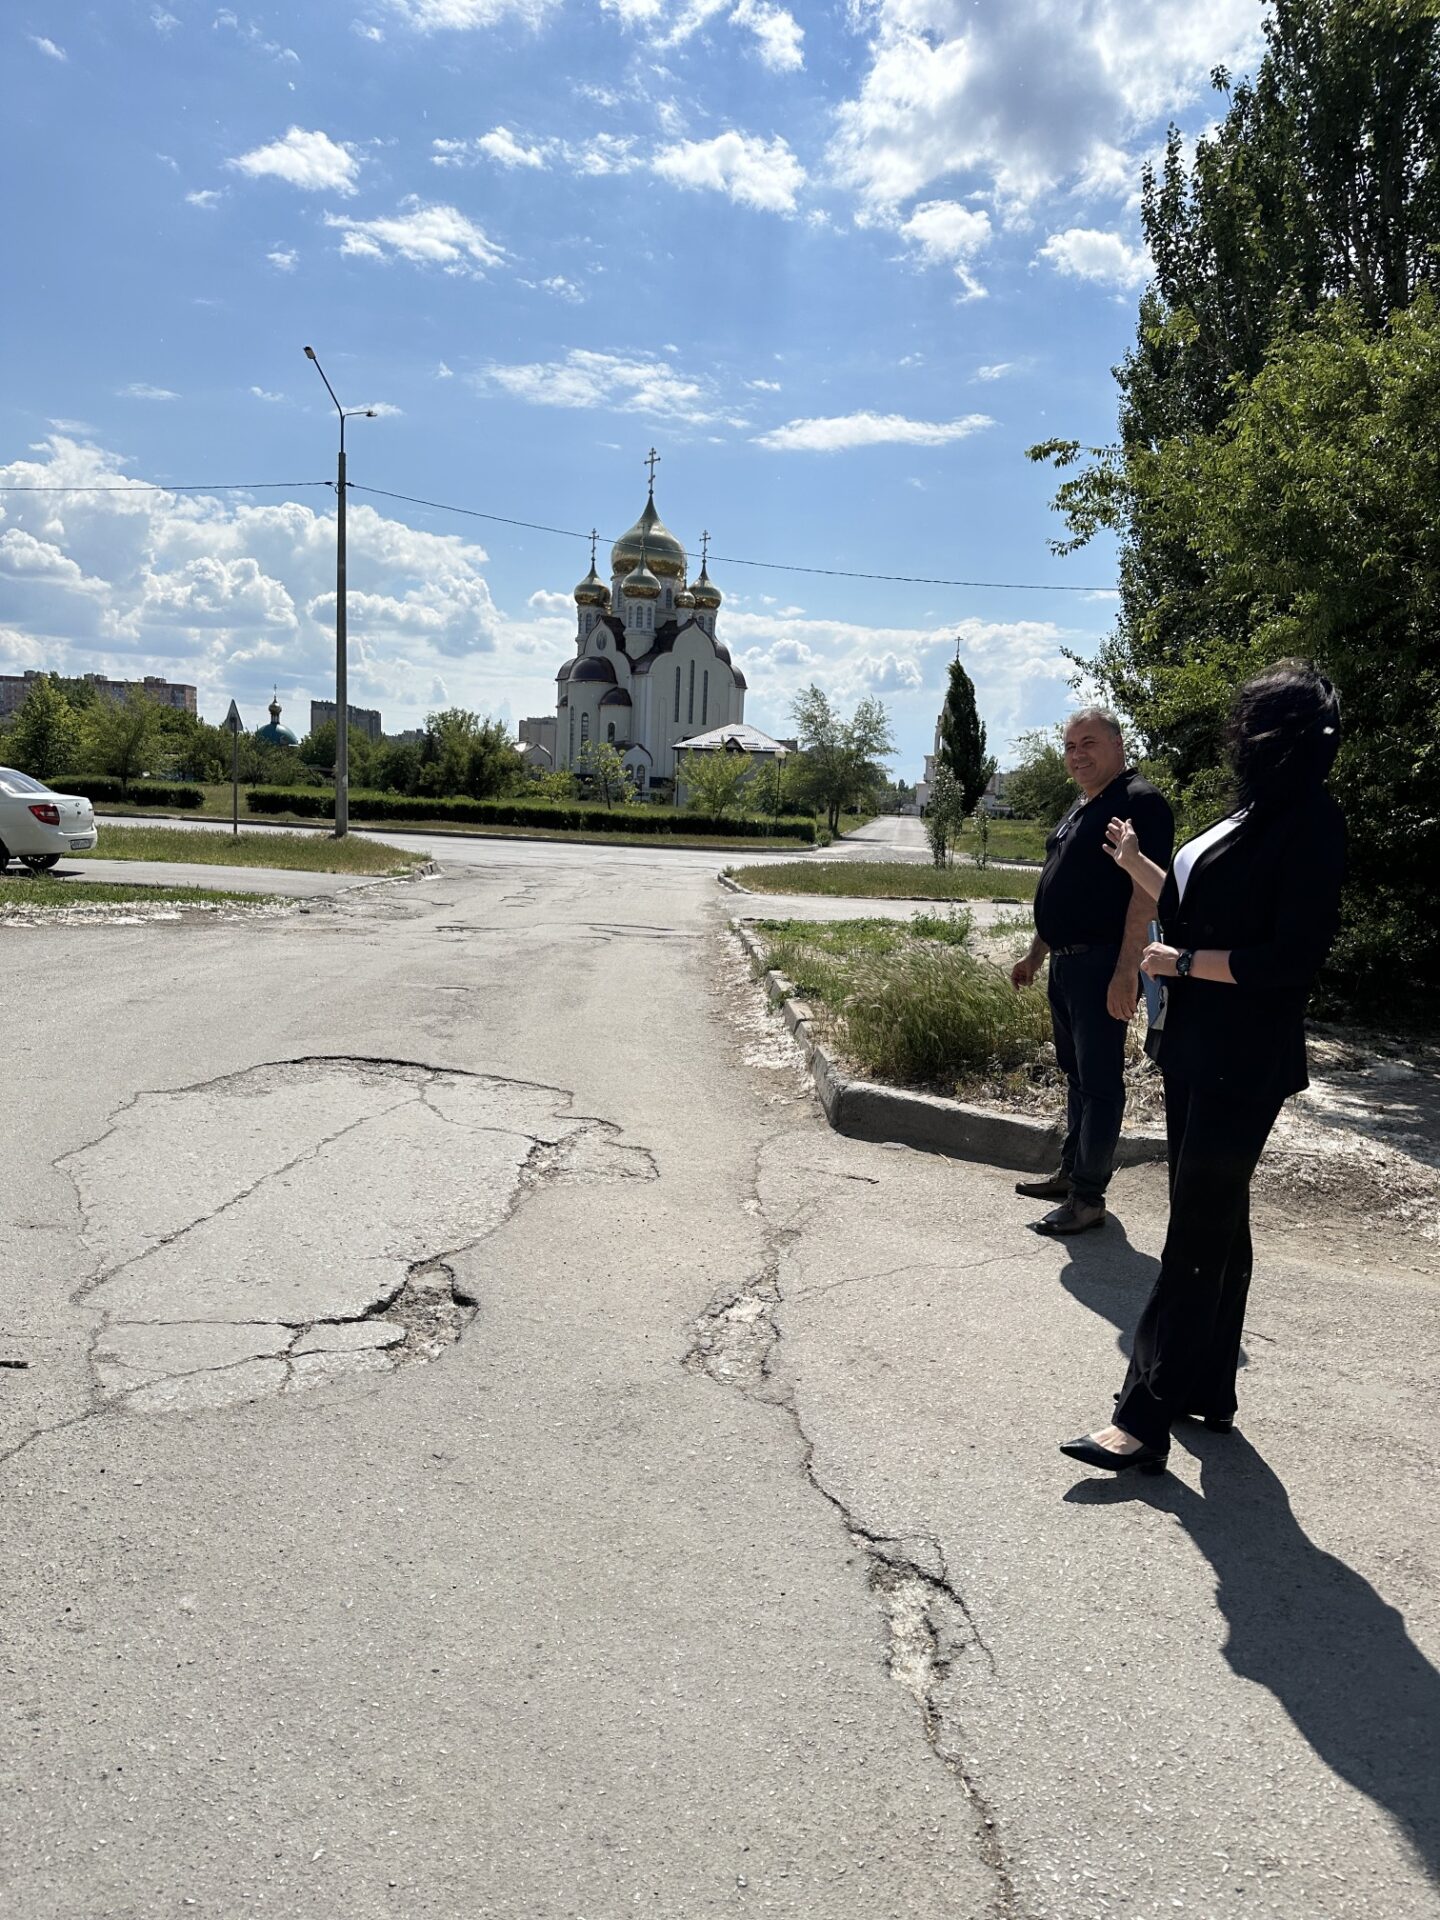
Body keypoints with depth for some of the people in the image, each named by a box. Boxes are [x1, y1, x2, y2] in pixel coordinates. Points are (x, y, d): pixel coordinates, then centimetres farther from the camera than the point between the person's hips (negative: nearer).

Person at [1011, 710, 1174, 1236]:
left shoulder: (1139, 802, -12)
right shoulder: (1079, 810, 18)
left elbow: (1148, 889, -20)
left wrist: (1126, 969, -26)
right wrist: (1035, 955, 22)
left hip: (1103, 963, -10)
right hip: (1066, 963, 10)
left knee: (1098, 1083, -3)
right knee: (1076, 1075, 17)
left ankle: (1088, 1198, 3)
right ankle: (1070, 1173, 28)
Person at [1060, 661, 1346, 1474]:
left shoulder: (1311, 820, -16)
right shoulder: (1255, 815, 12)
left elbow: (1292, 957, -21)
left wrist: (1182, 963, -15)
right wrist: (1138, 865, 18)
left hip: (1243, 1063, -9)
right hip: (1198, 1050, 9)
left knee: (1199, 1231, -5)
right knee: (1215, 1222, 16)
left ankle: (1145, 1420, 2)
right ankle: (1207, 1391, 29)